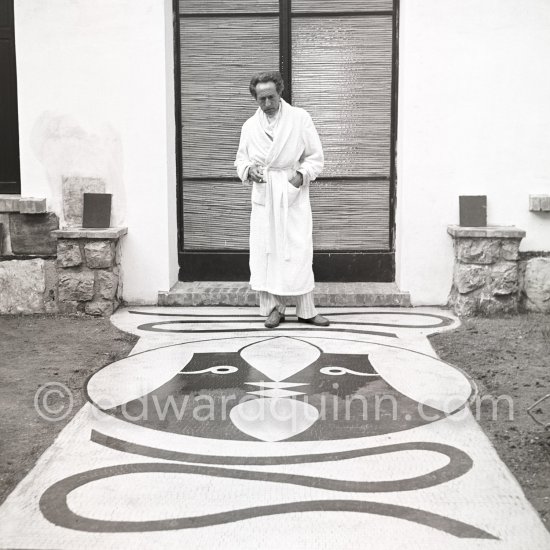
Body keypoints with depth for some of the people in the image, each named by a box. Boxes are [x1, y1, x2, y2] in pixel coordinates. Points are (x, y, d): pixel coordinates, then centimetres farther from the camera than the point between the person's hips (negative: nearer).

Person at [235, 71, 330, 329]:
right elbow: (241, 160, 14)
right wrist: (248, 170, -8)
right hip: (263, 198, 3)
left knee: (299, 254, -3)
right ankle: (273, 307, 13)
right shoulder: (249, 126, 7)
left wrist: (302, 174, -16)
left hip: (293, 196, -2)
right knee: (265, 253, 2)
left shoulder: (300, 118, -1)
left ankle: (306, 310, 7)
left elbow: (316, 157, 2)